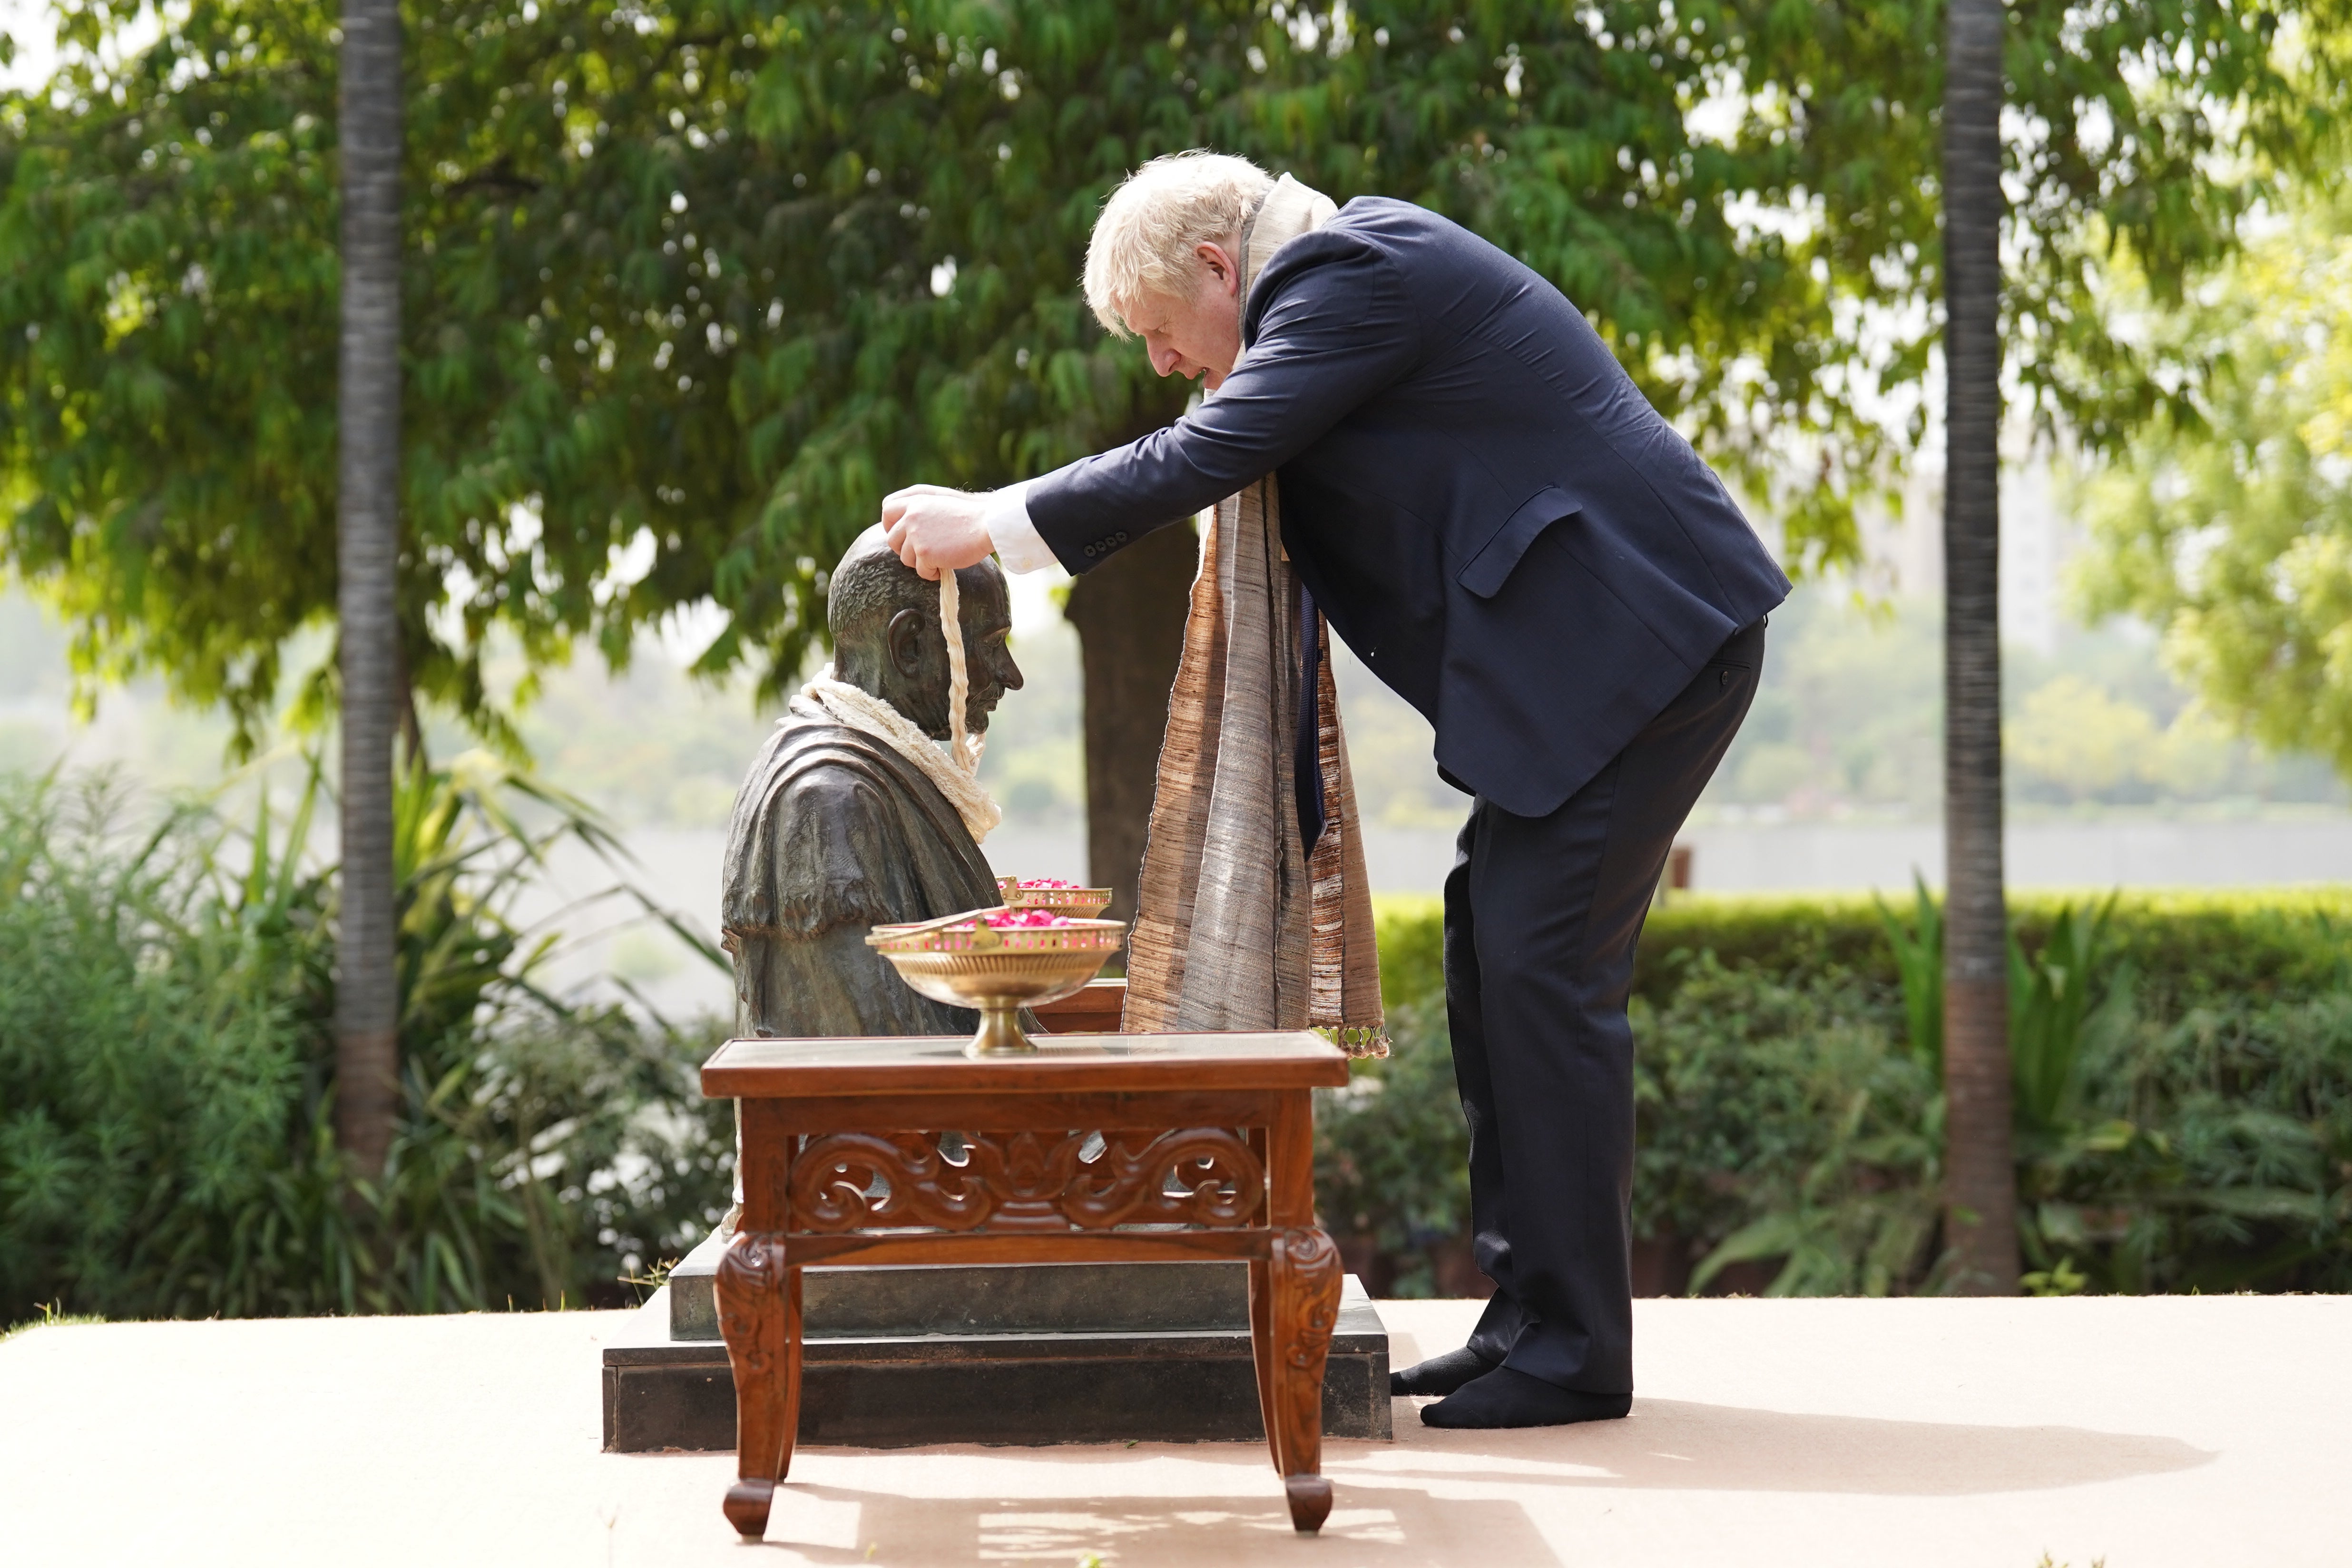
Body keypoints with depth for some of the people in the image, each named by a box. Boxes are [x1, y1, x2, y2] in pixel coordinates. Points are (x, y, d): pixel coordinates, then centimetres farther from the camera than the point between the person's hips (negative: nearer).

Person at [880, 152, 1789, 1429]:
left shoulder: (1353, 275, -14)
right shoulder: (1363, 261, 17)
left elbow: (1200, 463, -18)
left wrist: (985, 528, -11)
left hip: (1643, 639, -11)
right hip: (1593, 649, 11)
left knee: (1543, 962, -10)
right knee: (1488, 955, 10)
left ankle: (1575, 1354, -5)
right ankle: (1528, 1315, 15)